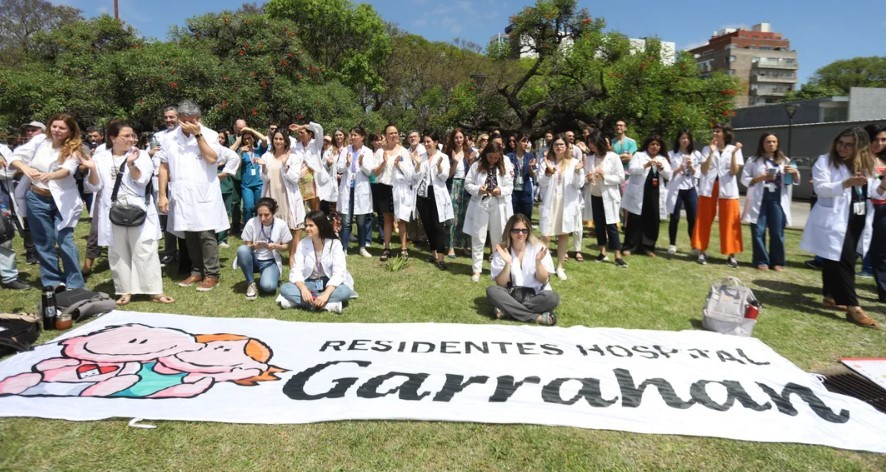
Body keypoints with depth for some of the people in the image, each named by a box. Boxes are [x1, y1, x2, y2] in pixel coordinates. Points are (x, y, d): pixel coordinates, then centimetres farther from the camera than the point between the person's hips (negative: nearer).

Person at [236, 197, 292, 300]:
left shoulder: (281, 225, -14)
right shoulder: (251, 223, -15)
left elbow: (286, 246, -1)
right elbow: (246, 245, -5)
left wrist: (276, 246, -22)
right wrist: (253, 246, -27)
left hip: (271, 261, -2)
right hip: (254, 259, 2)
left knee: (268, 286, -31)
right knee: (242, 249, -33)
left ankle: (272, 275, 7)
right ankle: (251, 283, -14)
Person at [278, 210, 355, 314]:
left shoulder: (335, 244, -12)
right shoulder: (302, 244, -4)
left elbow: (339, 273, -21)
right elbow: (296, 271, -11)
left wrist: (326, 294, -36)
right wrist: (303, 289, -33)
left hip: (329, 284, -2)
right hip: (310, 284, 2)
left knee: (345, 291, -35)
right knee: (284, 288, -24)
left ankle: (297, 300, -30)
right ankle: (328, 304, -32)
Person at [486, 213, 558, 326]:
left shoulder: (538, 248, -4)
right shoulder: (501, 251, -3)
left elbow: (543, 280, -6)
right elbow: (501, 284, -8)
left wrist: (538, 261, -23)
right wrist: (508, 263, -23)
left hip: (535, 294, 0)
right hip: (511, 294, 1)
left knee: (553, 297, -31)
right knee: (491, 290, -29)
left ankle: (507, 310, -24)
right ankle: (536, 317, -30)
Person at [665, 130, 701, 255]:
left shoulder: (696, 154, 9)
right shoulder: (671, 154, 1)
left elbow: (697, 174, 6)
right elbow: (668, 174, -3)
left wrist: (691, 167, -12)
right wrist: (678, 169, -20)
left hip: (691, 189, 2)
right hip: (676, 189, -2)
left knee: (693, 218, 2)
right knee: (675, 218, -1)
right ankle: (672, 244, 11)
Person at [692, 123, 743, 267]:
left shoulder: (734, 150, 4)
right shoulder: (707, 149, 5)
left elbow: (734, 172, -5)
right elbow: (704, 170, -6)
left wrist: (734, 153, -14)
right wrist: (712, 152, -13)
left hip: (727, 189, -1)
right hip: (708, 188, 1)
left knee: (729, 222, 0)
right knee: (705, 221, 3)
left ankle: (731, 255, 6)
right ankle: (702, 252, 10)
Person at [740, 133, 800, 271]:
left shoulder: (784, 161, 12)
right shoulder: (753, 160, 4)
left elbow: (795, 181, 12)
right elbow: (744, 179, 0)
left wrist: (794, 172, -10)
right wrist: (760, 178, -16)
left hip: (777, 200, 2)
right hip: (759, 199, -2)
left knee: (777, 232, 3)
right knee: (758, 231, 0)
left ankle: (777, 262, 12)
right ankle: (761, 261, 10)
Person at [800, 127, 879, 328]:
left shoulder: (865, 164, 14)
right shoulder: (825, 161, -4)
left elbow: (871, 190, 14)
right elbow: (821, 188, -15)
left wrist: (881, 187, -9)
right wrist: (846, 183, -30)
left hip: (857, 221, 6)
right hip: (835, 221, -6)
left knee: (836, 261, 13)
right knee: (844, 262, -8)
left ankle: (830, 296, 25)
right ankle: (853, 308, -6)